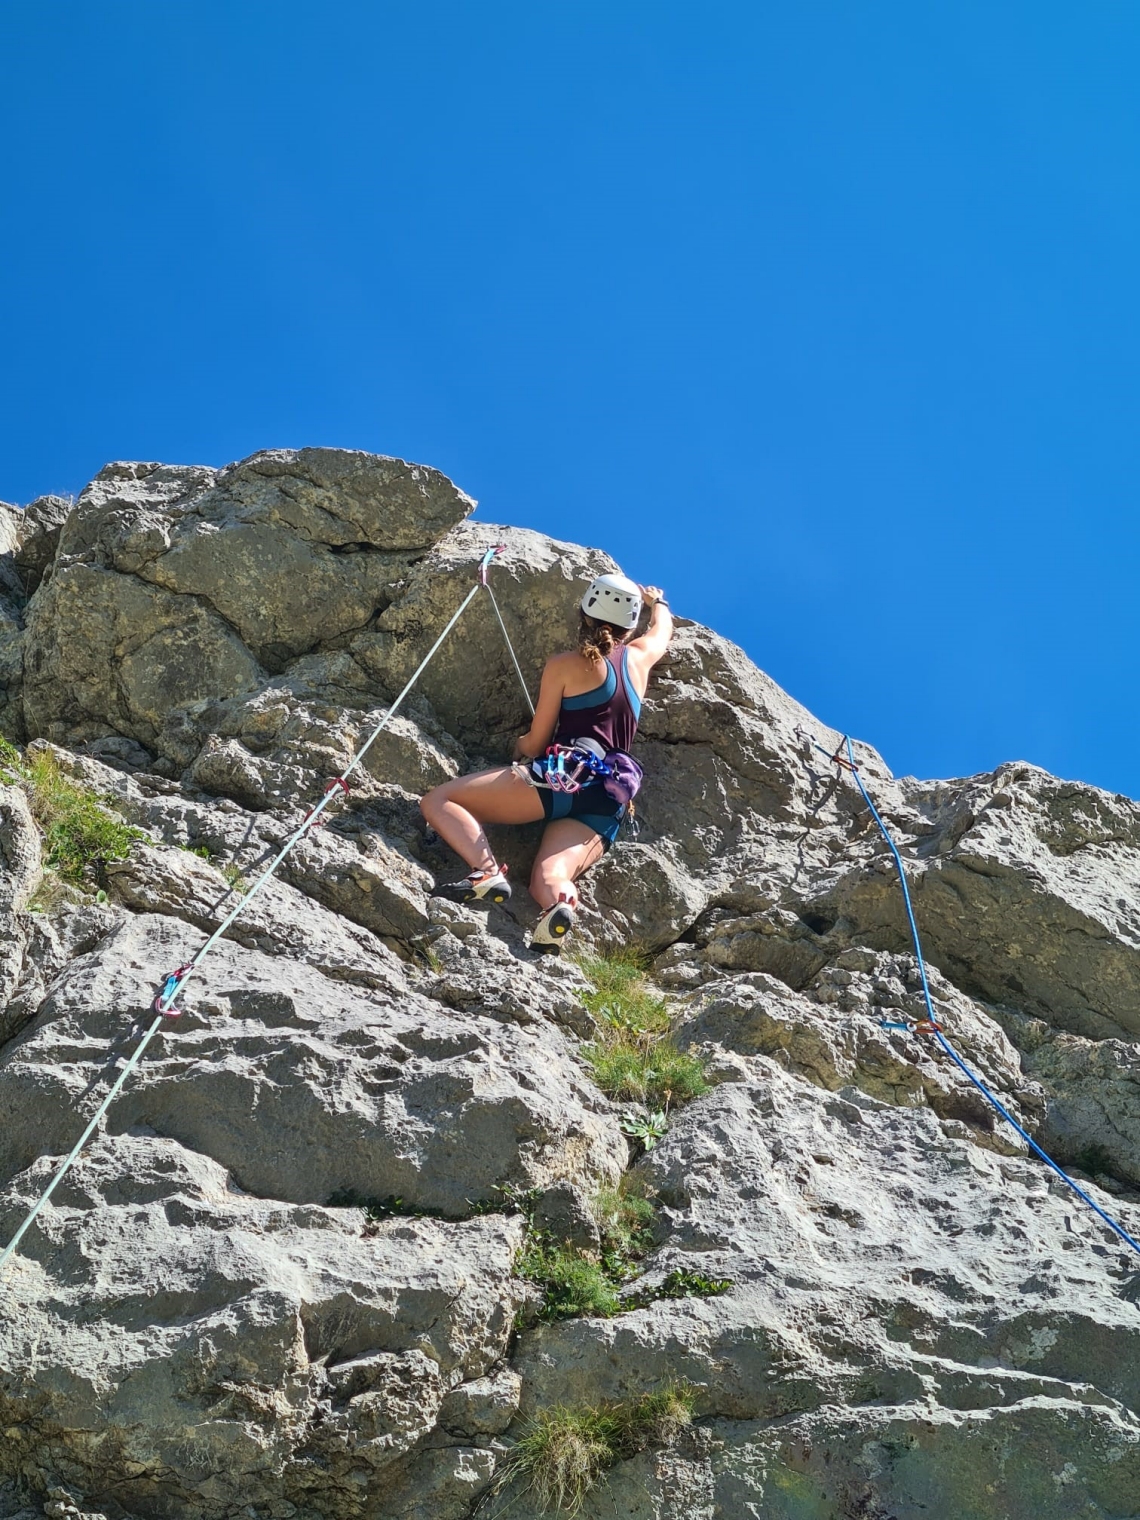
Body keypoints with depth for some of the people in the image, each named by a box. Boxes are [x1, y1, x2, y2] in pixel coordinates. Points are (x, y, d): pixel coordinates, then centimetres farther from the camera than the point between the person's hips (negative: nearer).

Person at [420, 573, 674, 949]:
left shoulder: (563, 665, 8)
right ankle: (561, 902, -51)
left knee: (437, 801, -1)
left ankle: (487, 871, -28)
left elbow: (535, 744, 11)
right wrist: (656, 598, 66)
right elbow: (663, 627, 45)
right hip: (606, 808, 5)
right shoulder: (640, 657, 20)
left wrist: (520, 747, 34)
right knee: (548, 883, -12)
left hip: (564, 776, -5)